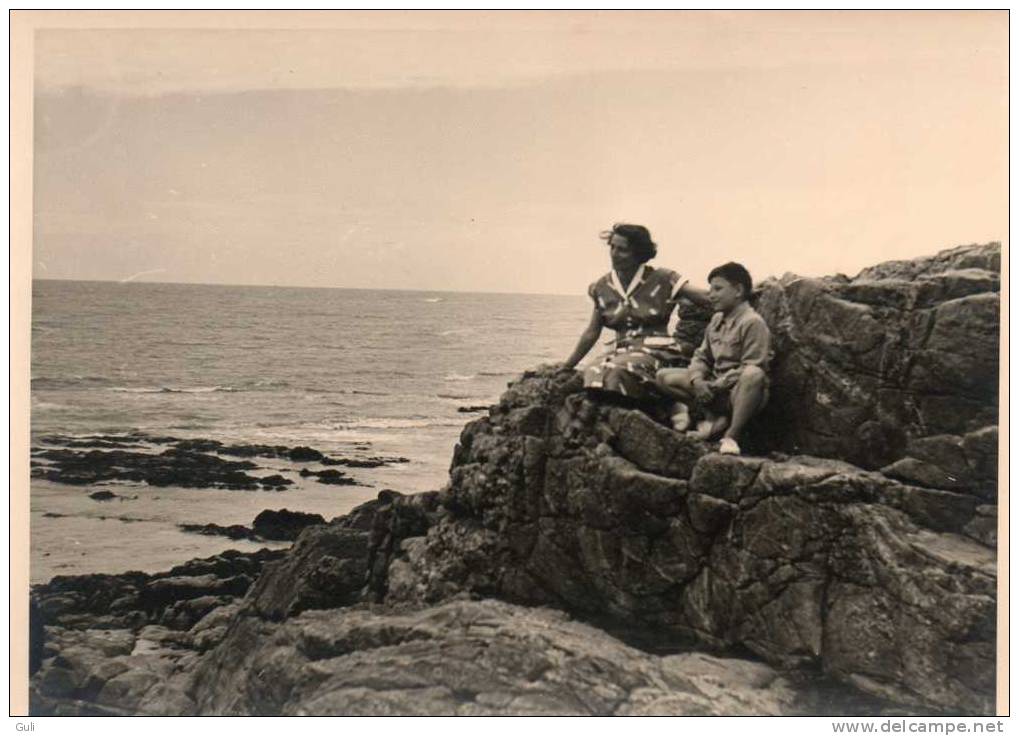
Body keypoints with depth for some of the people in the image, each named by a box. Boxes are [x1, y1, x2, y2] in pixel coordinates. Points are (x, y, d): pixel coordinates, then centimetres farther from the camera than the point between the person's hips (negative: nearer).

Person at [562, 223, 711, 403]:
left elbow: (707, 297, -10)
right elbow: (591, 333, 17)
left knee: (616, 372, -34)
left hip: (657, 353, -5)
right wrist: (566, 368, 16)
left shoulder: (662, 280, -1)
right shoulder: (603, 287, 12)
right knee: (592, 374, -27)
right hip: (620, 353, 5)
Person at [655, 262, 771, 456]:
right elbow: (702, 356, 13)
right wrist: (698, 381, -9)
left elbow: (751, 368, -19)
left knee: (754, 375, -42)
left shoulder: (752, 322, -12)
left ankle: (732, 435, -29)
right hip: (715, 389, 7)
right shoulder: (716, 320, 12)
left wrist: (715, 386, -18)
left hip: (741, 391, -7)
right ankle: (714, 417, -10)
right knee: (664, 377, -3)